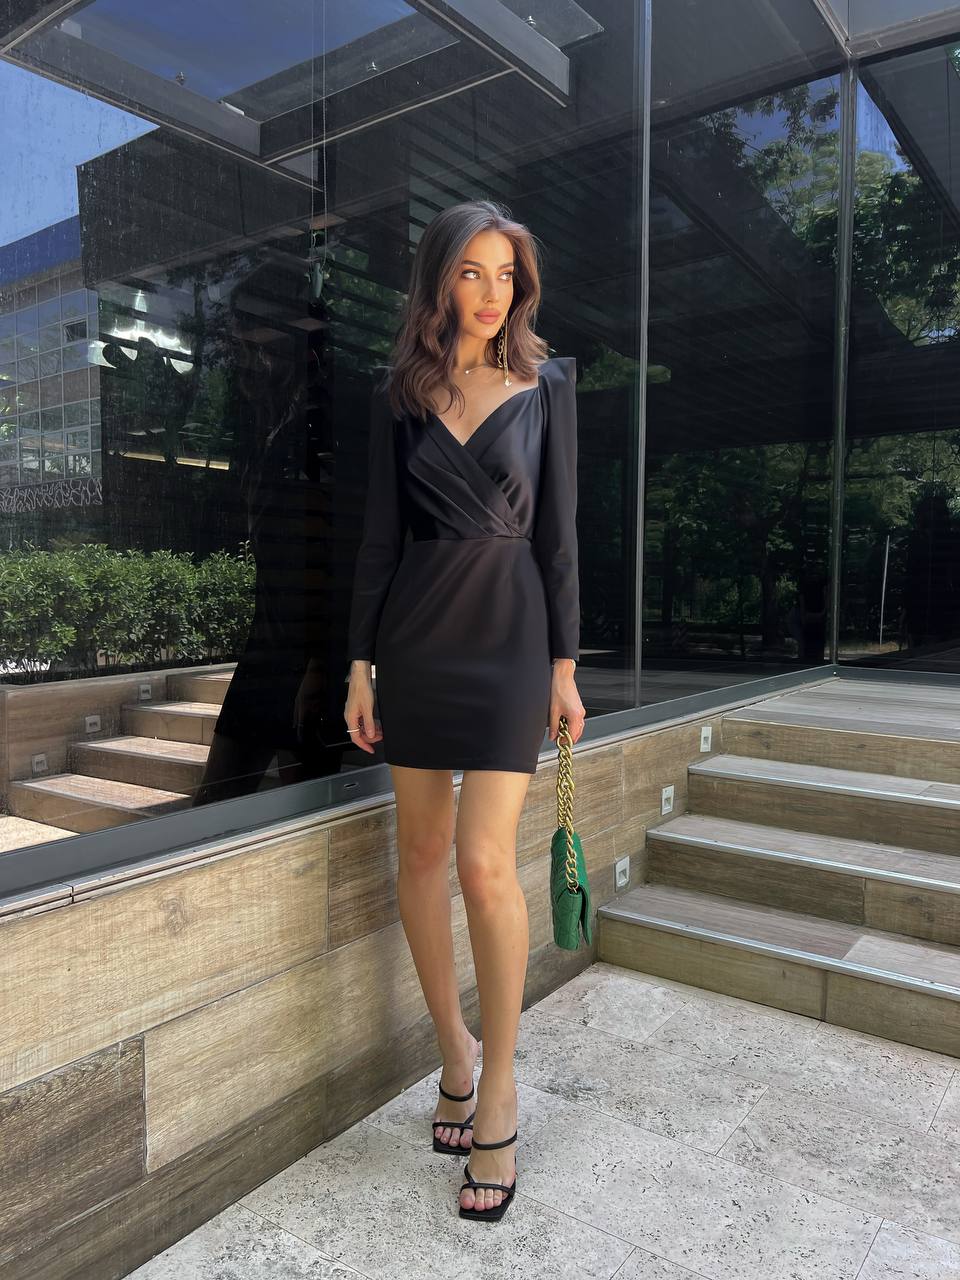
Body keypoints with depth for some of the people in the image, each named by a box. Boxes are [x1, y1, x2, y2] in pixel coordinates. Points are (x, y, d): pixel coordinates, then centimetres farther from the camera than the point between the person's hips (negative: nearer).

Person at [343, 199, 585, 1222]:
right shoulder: (399, 397, 8)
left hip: (510, 632, -2)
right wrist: (360, 663, 2)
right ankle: (455, 1050, 26)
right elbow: (381, 534, 7)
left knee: (484, 860, -10)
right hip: (418, 633, 3)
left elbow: (557, 530, 3)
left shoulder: (546, 386, 5)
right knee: (421, 851, 6)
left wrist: (564, 662, -1)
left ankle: (498, 1083, 11)